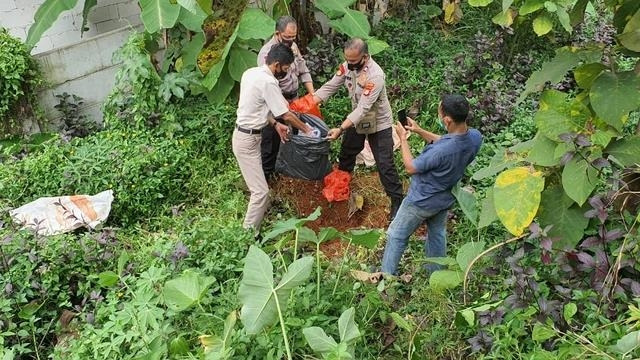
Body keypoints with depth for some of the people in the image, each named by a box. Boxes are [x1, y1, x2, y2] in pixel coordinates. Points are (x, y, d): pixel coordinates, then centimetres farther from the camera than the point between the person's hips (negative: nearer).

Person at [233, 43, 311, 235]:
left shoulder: (251, 72, 6)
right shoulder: (268, 82, -21)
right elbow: (286, 114, -14)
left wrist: (275, 124, 8)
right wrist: (307, 130, 0)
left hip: (245, 134, 10)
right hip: (247, 140, -10)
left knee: (258, 187, 19)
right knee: (261, 191, -7)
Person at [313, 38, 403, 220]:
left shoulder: (375, 76, -35)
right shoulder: (347, 65, -13)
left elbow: (363, 108, -37)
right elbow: (330, 87, -10)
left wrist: (340, 129, -42)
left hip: (378, 124, -7)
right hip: (357, 119, 7)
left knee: (385, 165, -2)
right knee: (346, 155, 22)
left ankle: (397, 201, 14)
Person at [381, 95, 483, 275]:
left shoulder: (441, 151, -41)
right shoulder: (475, 137, -19)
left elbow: (411, 167, -23)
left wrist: (403, 138, -13)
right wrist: (419, 131, -1)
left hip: (422, 201, -7)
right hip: (445, 199, 7)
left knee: (397, 236, 15)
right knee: (437, 234, 29)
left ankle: (386, 275, 31)